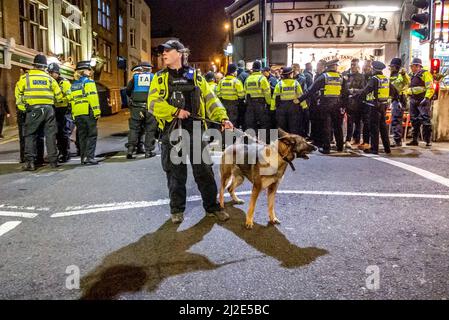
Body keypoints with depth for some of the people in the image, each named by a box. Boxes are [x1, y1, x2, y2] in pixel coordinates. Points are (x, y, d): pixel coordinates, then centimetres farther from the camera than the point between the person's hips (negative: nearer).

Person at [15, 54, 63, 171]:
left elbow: (18, 93, 4)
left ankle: (29, 162, -2)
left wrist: (22, 106, 13)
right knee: (50, 135, 8)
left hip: (33, 109, -1)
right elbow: (59, 96, 11)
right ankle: (53, 161, 10)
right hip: (48, 109, 1)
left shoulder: (25, 77, 4)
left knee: (30, 135, 5)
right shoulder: (50, 79, 8)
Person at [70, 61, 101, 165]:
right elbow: (93, 97, -13)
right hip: (88, 112, -6)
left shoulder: (73, 85, 17)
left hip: (77, 114, 6)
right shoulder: (88, 81, -2)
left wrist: (74, 115, 16)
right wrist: (97, 112, -14)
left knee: (82, 136, 12)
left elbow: (72, 100, 15)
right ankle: (90, 157, -9)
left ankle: (83, 157, 13)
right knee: (92, 135, -2)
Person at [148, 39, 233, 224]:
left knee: (204, 171, 4)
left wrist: (223, 118, -10)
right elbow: (153, 104, -5)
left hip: (195, 131, 0)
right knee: (175, 173, 8)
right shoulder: (160, 78, 7)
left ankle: (212, 207, 19)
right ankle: (177, 209, 23)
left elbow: (210, 100, 4)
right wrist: (176, 111, -16)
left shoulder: (195, 77, 10)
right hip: (172, 133, 0)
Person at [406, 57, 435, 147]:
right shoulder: (413, 76, 21)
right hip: (413, 100, 8)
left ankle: (428, 140, -9)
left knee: (426, 120, -11)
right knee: (414, 120, 10)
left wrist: (427, 98, -22)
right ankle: (414, 140, 16)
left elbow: (430, 88, -13)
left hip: (423, 100, -8)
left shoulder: (425, 73, -4)